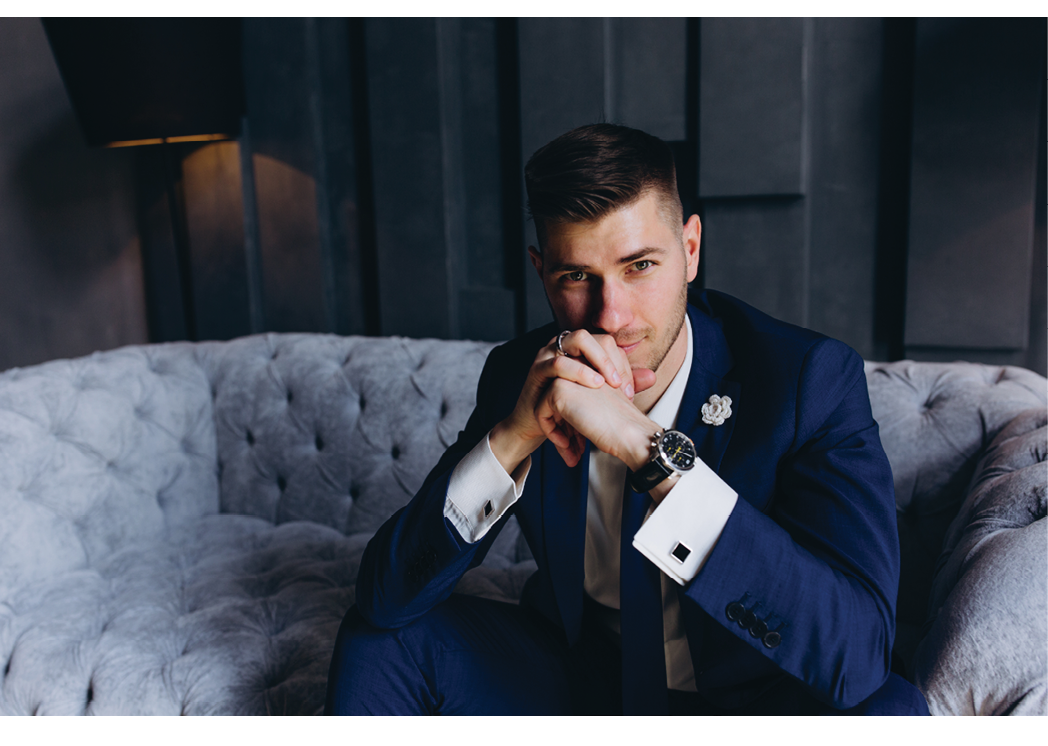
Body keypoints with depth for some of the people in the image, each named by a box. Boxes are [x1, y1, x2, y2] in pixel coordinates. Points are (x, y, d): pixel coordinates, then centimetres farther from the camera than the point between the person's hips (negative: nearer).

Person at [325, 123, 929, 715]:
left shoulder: (812, 378, -21)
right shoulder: (518, 374, -12)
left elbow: (858, 656, -32)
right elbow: (386, 595, -14)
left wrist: (650, 446, -40)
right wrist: (512, 437, -31)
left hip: (751, 705, -2)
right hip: (581, 685, 3)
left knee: (890, 711, -32)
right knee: (379, 640, -14)